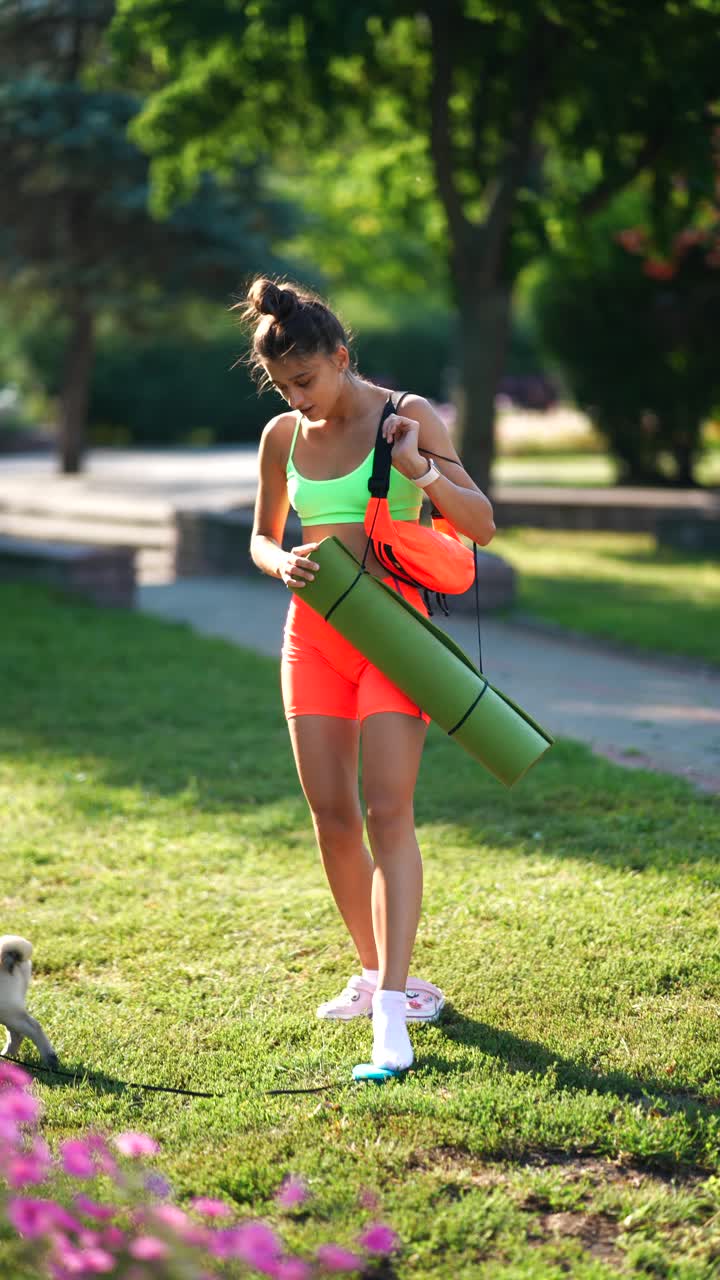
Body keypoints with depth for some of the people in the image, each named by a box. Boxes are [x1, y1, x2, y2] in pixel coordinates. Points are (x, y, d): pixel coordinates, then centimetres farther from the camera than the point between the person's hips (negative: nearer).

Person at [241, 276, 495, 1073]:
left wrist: (419, 471, -22)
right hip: (312, 628, 5)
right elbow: (261, 535, 19)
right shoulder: (283, 436, 6)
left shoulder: (407, 418, -5)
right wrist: (282, 563, -5)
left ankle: (392, 1011, -17)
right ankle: (372, 971, 24)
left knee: (387, 811, -13)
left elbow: (481, 526, -4)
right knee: (330, 814, 6)